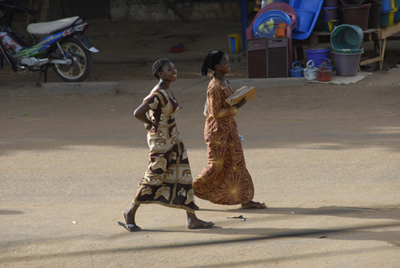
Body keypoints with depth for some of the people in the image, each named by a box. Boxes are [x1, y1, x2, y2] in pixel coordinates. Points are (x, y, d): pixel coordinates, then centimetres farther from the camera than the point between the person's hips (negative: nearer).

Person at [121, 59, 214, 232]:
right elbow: (138, 113, -30)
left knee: (183, 176, 6)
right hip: (160, 141, -9)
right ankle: (131, 212, 18)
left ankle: (192, 219, 8)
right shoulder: (158, 94, -21)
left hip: (173, 139, 9)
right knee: (154, 177, 1)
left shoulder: (167, 91, 8)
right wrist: (152, 124, -12)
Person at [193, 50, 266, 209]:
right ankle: (189, 191, 14)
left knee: (238, 163, 6)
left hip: (229, 129, 9)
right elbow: (216, 113, -22)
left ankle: (245, 199, 8)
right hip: (217, 131, -9)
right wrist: (236, 107, -21)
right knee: (215, 166, -1)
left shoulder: (224, 82, 8)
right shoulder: (214, 87, -21)